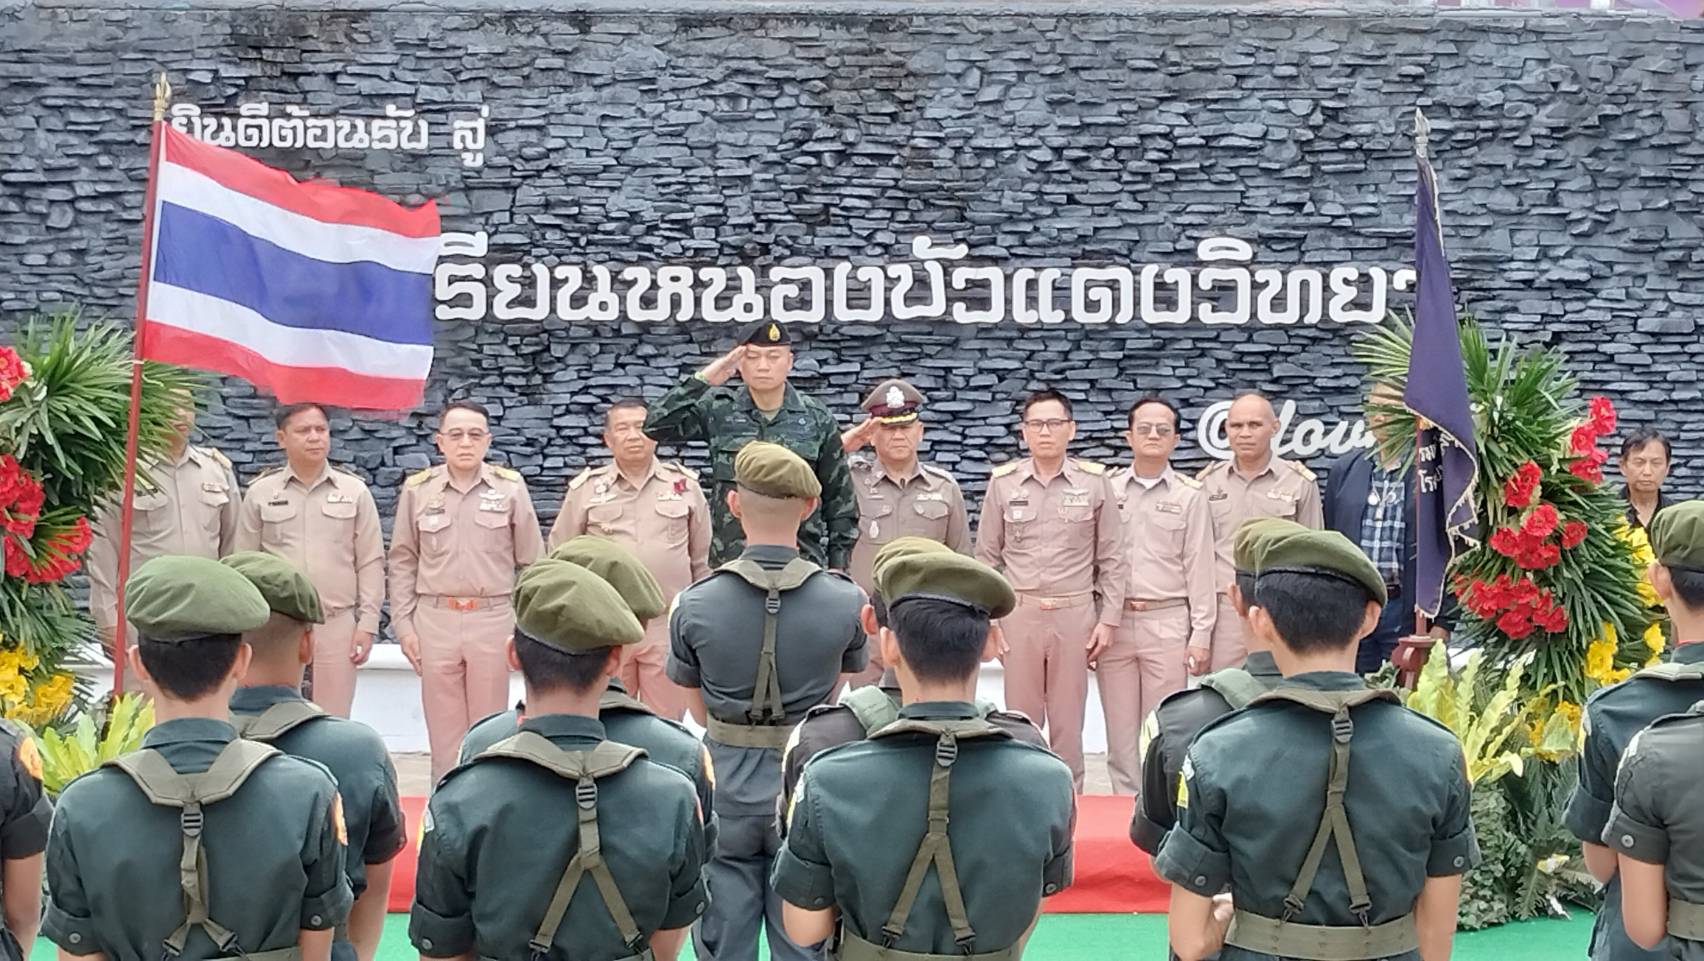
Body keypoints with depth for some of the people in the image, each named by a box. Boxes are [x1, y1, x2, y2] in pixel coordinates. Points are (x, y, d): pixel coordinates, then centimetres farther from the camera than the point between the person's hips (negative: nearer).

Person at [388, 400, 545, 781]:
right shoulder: (417, 489, 3)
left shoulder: (510, 487, 0)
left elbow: (531, 563, 4)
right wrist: (403, 624, 3)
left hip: (493, 620, -1)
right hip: (435, 620, 1)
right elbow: (403, 563, 8)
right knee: (444, 731, 7)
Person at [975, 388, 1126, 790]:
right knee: (1021, 716, 7)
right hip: (1019, 612, 1)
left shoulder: (1094, 482, 0)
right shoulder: (1003, 482, 3)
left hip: (1075, 613, -1)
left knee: (1068, 721, 6)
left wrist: (1108, 619, 0)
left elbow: (1112, 558, 4)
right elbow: (986, 557, 8)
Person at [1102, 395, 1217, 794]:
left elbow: (1199, 567, 2)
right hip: (1114, 620, 2)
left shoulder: (1189, 496, 2)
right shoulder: (1106, 489, 6)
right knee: (1120, 731, 6)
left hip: (1168, 621, -1)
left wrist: (1201, 634, -2)